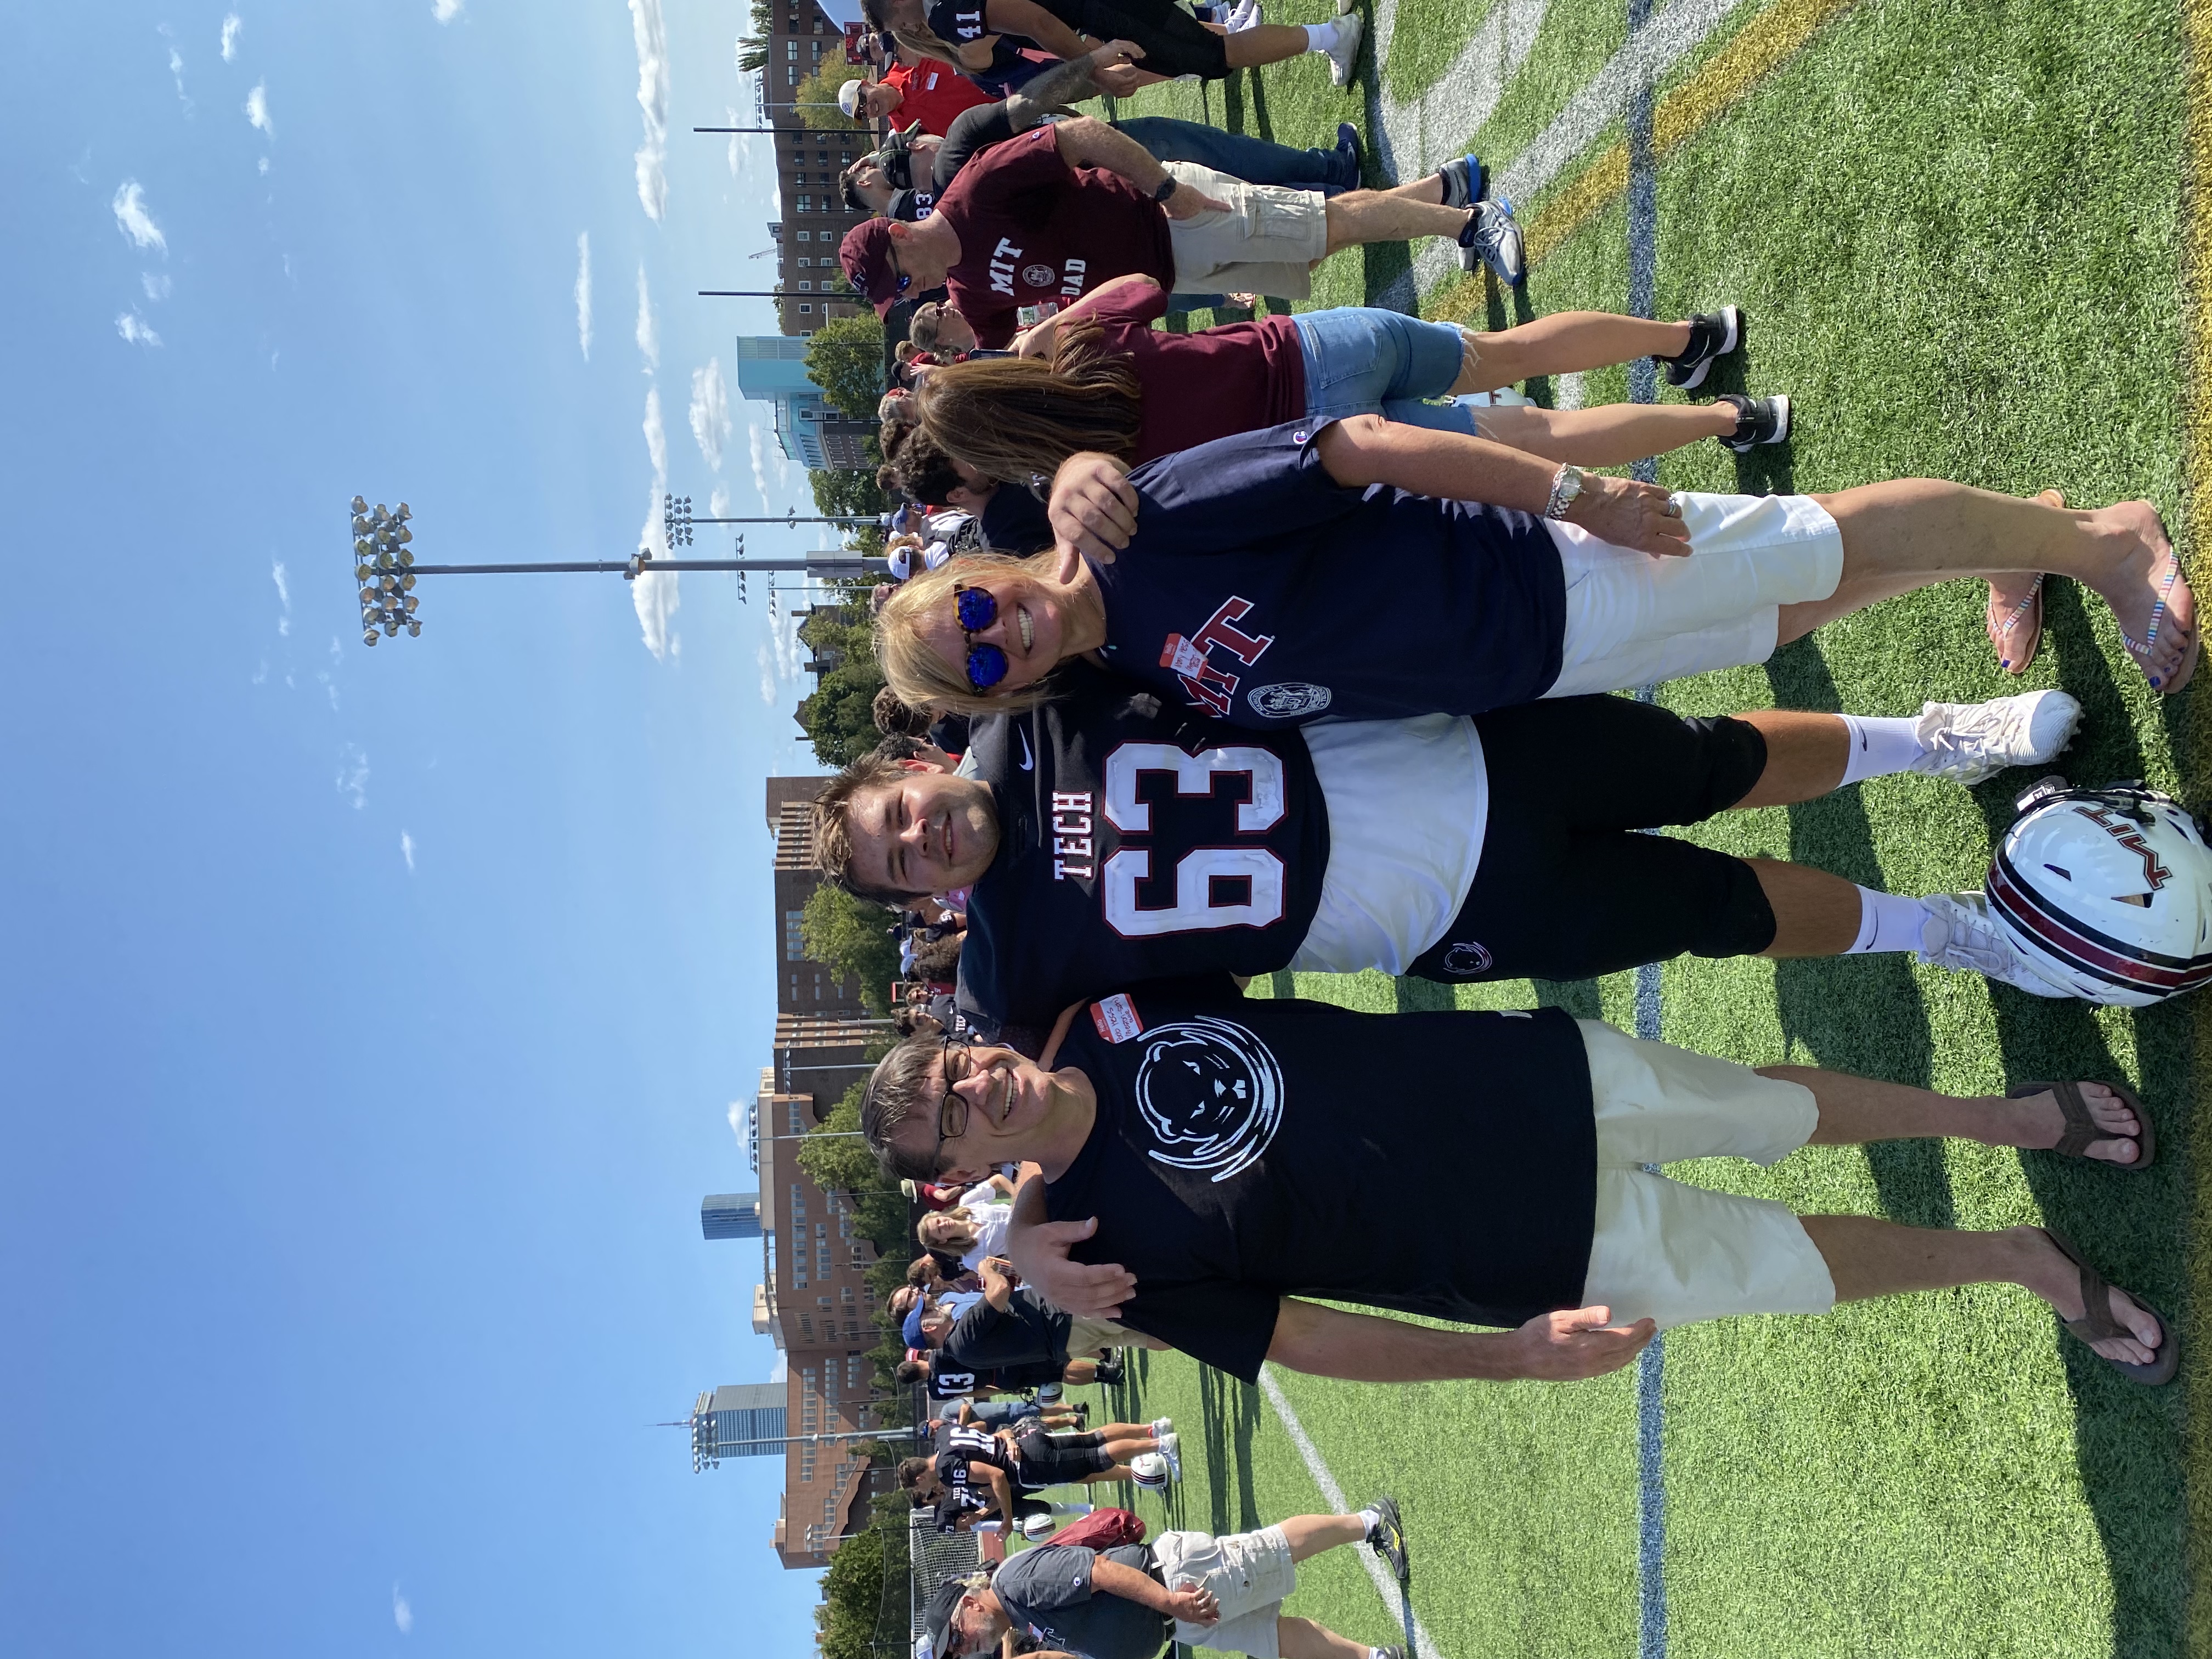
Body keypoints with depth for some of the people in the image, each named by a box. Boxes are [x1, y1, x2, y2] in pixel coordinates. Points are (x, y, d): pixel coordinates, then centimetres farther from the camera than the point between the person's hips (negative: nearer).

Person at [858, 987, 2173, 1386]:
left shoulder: (1112, 1001, -8)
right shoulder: (1127, 1251, -19)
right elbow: (1311, 1340, -17)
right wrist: (1517, 1354, -24)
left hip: (1539, 1076, 4)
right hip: (1555, 1254, -3)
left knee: (1778, 1112, 13)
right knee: (1800, 1262, 5)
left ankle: (2004, 1116, 39)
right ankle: (2025, 1260, 30)